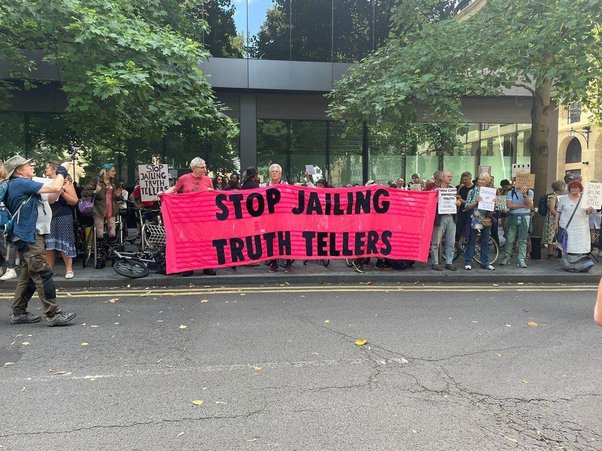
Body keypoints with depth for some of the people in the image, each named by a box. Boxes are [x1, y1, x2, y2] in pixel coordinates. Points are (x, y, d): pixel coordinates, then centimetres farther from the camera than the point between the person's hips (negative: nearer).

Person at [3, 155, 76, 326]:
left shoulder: (18, 184, 19)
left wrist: (61, 178, 10)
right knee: (43, 275, -11)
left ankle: (18, 313, 21)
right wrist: (62, 171, -1)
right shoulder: (22, 183, -13)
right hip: (29, 236, -10)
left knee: (29, 274, 14)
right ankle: (53, 315, -10)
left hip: (27, 236, 10)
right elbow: (54, 188, -17)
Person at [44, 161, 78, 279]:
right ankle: (49, 269, 13)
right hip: (48, 216, 5)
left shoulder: (65, 182, -1)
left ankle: (69, 269, 4)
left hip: (63, 216, -5)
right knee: (48, 244, 4)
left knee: (64, 243, -3)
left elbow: (74, 201, -6)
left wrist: (62, 192, -18)